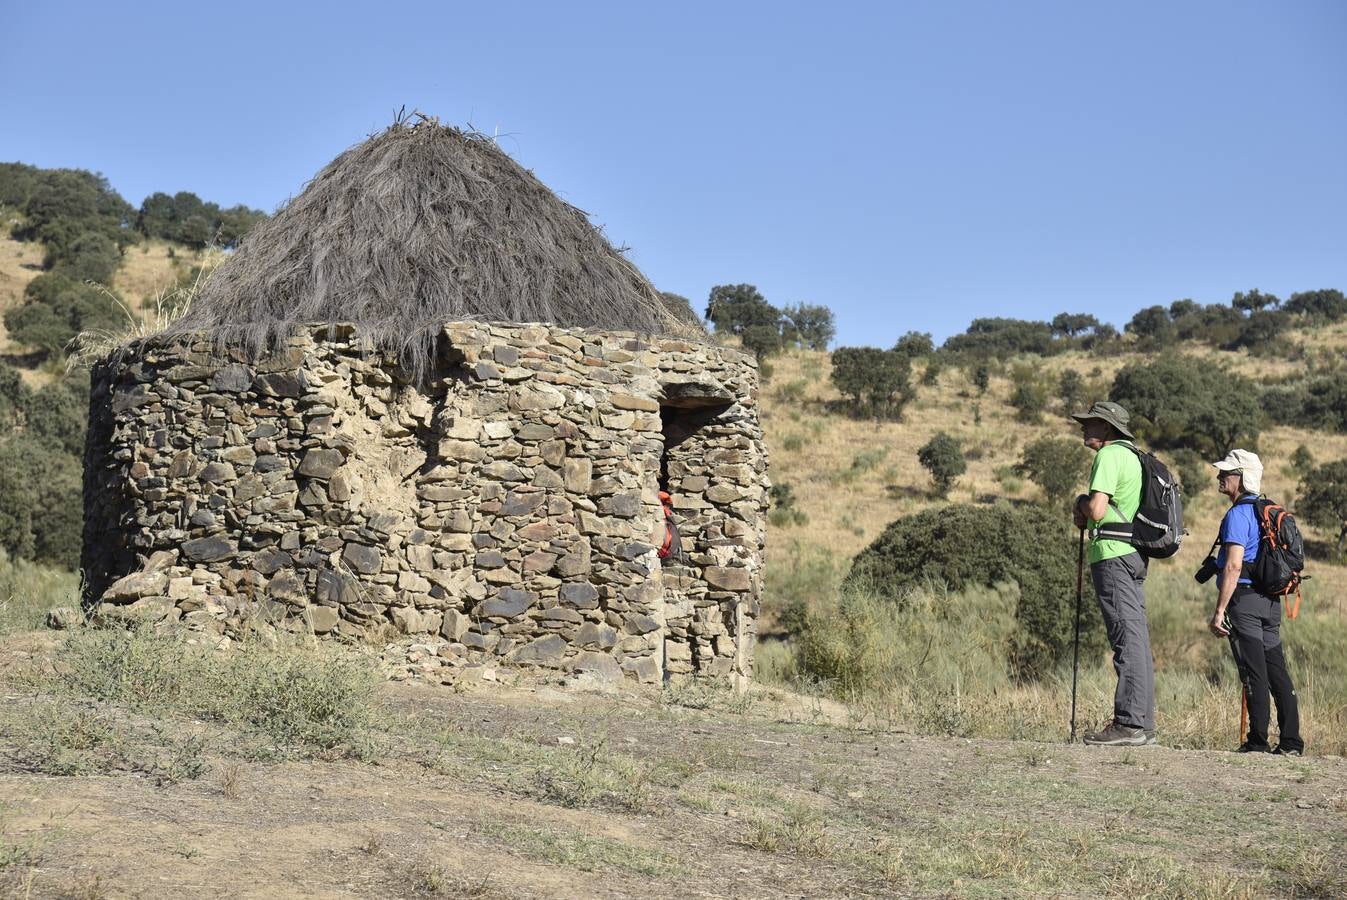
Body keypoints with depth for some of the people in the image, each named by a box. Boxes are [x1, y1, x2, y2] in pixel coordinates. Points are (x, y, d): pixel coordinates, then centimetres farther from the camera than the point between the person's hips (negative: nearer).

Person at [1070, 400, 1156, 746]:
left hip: (1113, 556, -10)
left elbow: (1097, 510, -20)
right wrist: (1086, 515, 11)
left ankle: (1129, 724, -12)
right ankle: (1143, 724, 13)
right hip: (1134, 553, 10)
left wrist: (1082, 503, 1)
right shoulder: (1132, 456, 21)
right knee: (1137, 640, 10)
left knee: (1127, 640, -11)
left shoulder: (1109, 455, -10)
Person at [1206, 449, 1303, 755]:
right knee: (1277, 672, 9)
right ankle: (1291, 742, 11)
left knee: (1254, 674, -6)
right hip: (1271, 601, 9)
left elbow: (1234, 566, -20)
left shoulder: (1238, 514, -12)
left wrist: (1219, 611, -20)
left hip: (1245, 598, -9)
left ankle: (1258, 742, -4)